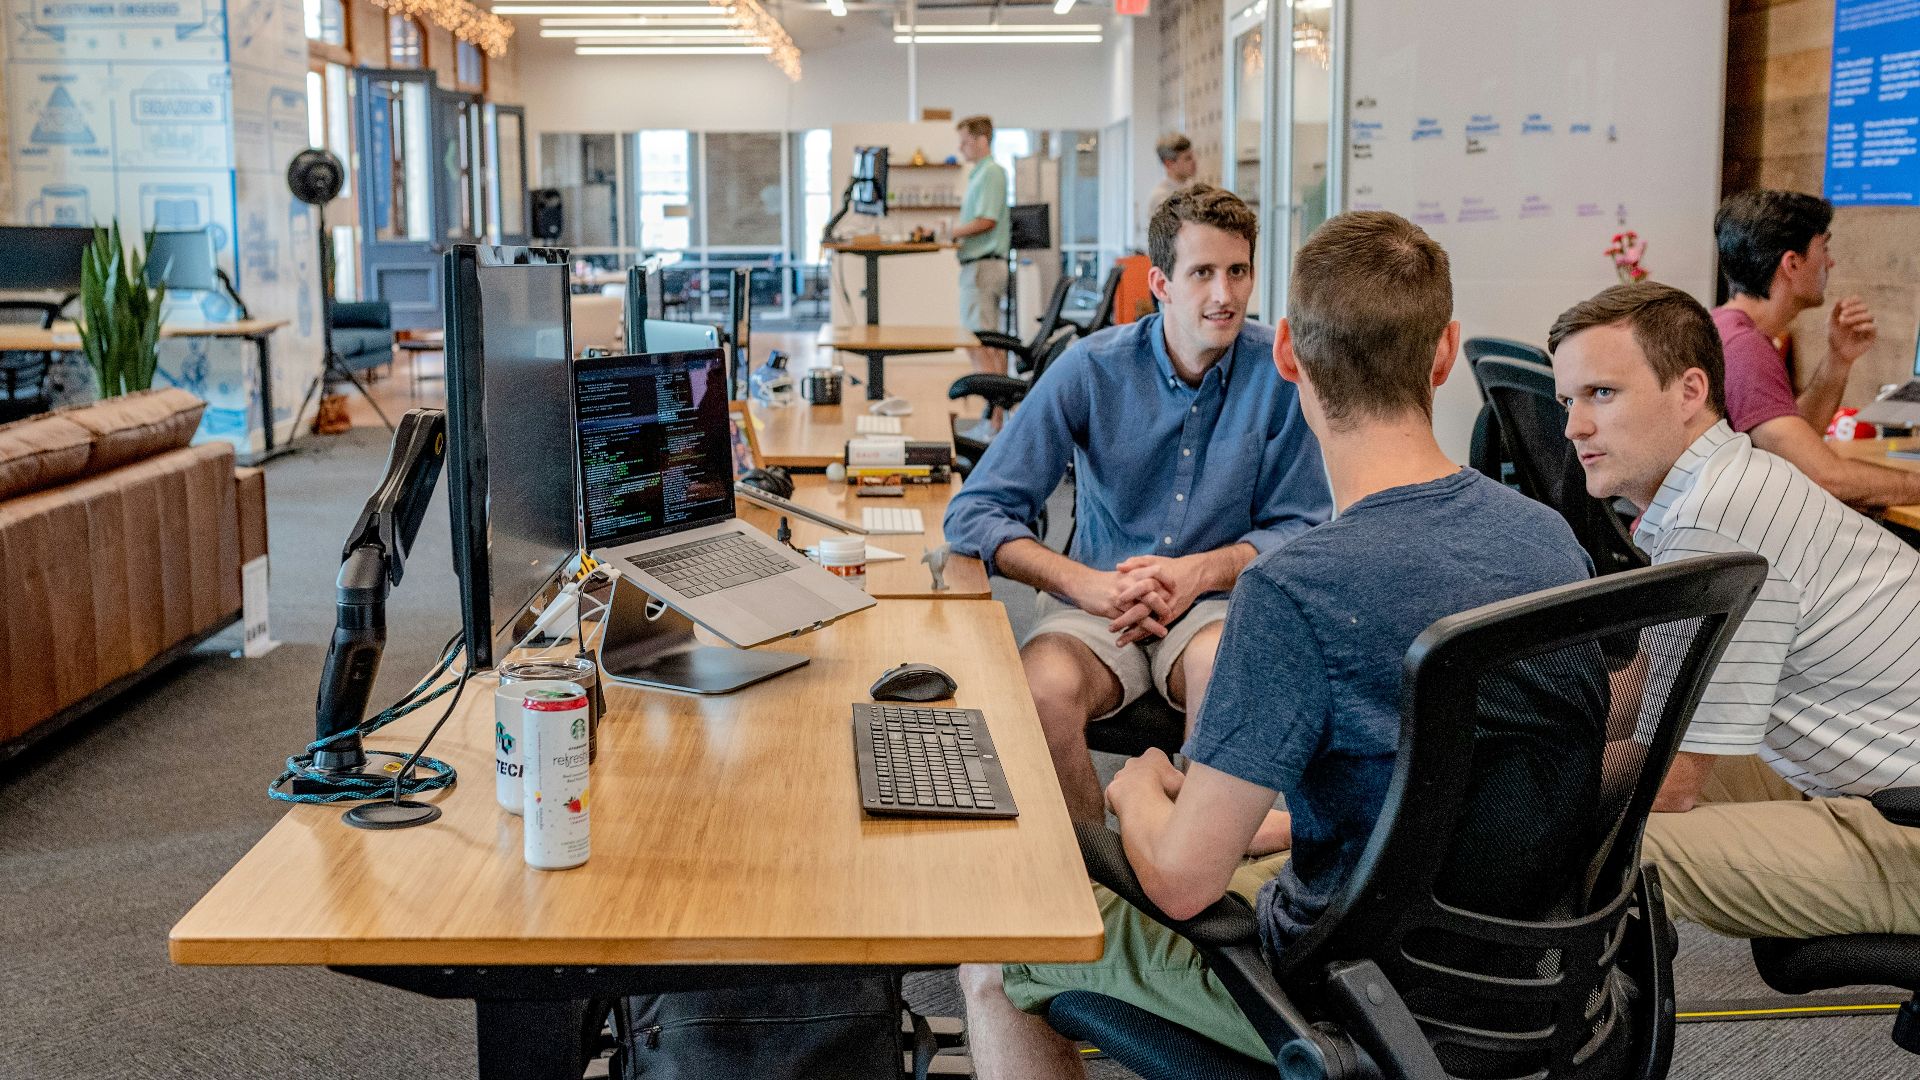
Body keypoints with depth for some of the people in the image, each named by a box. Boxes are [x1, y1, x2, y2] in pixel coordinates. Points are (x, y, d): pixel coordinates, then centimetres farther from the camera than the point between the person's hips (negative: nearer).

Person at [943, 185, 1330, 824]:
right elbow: (974, 514, -7)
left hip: (1219, 602, 0)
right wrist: (1090, 584, -21)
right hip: (1097, 601, 0)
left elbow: (1302, 528, 2)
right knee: (1042, 689, -31)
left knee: (1223, 667, -35)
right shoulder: (1092, 369, -6)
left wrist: (1200, 570, -16)